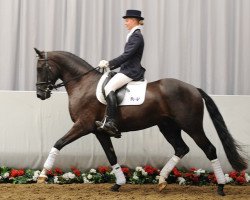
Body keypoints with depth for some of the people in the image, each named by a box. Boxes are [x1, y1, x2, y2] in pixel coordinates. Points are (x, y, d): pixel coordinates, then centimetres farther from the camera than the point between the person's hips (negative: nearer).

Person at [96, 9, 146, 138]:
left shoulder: (136, 36, -10)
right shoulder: (134, 35, 20)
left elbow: (126, 55, -19)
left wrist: (109, 64, -17)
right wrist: (110, 65, 14)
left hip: (131, 72, -11)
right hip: (127, 70, 11)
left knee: (109, 87, -25)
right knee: (109, 87, 13)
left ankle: (111, 123, -32)